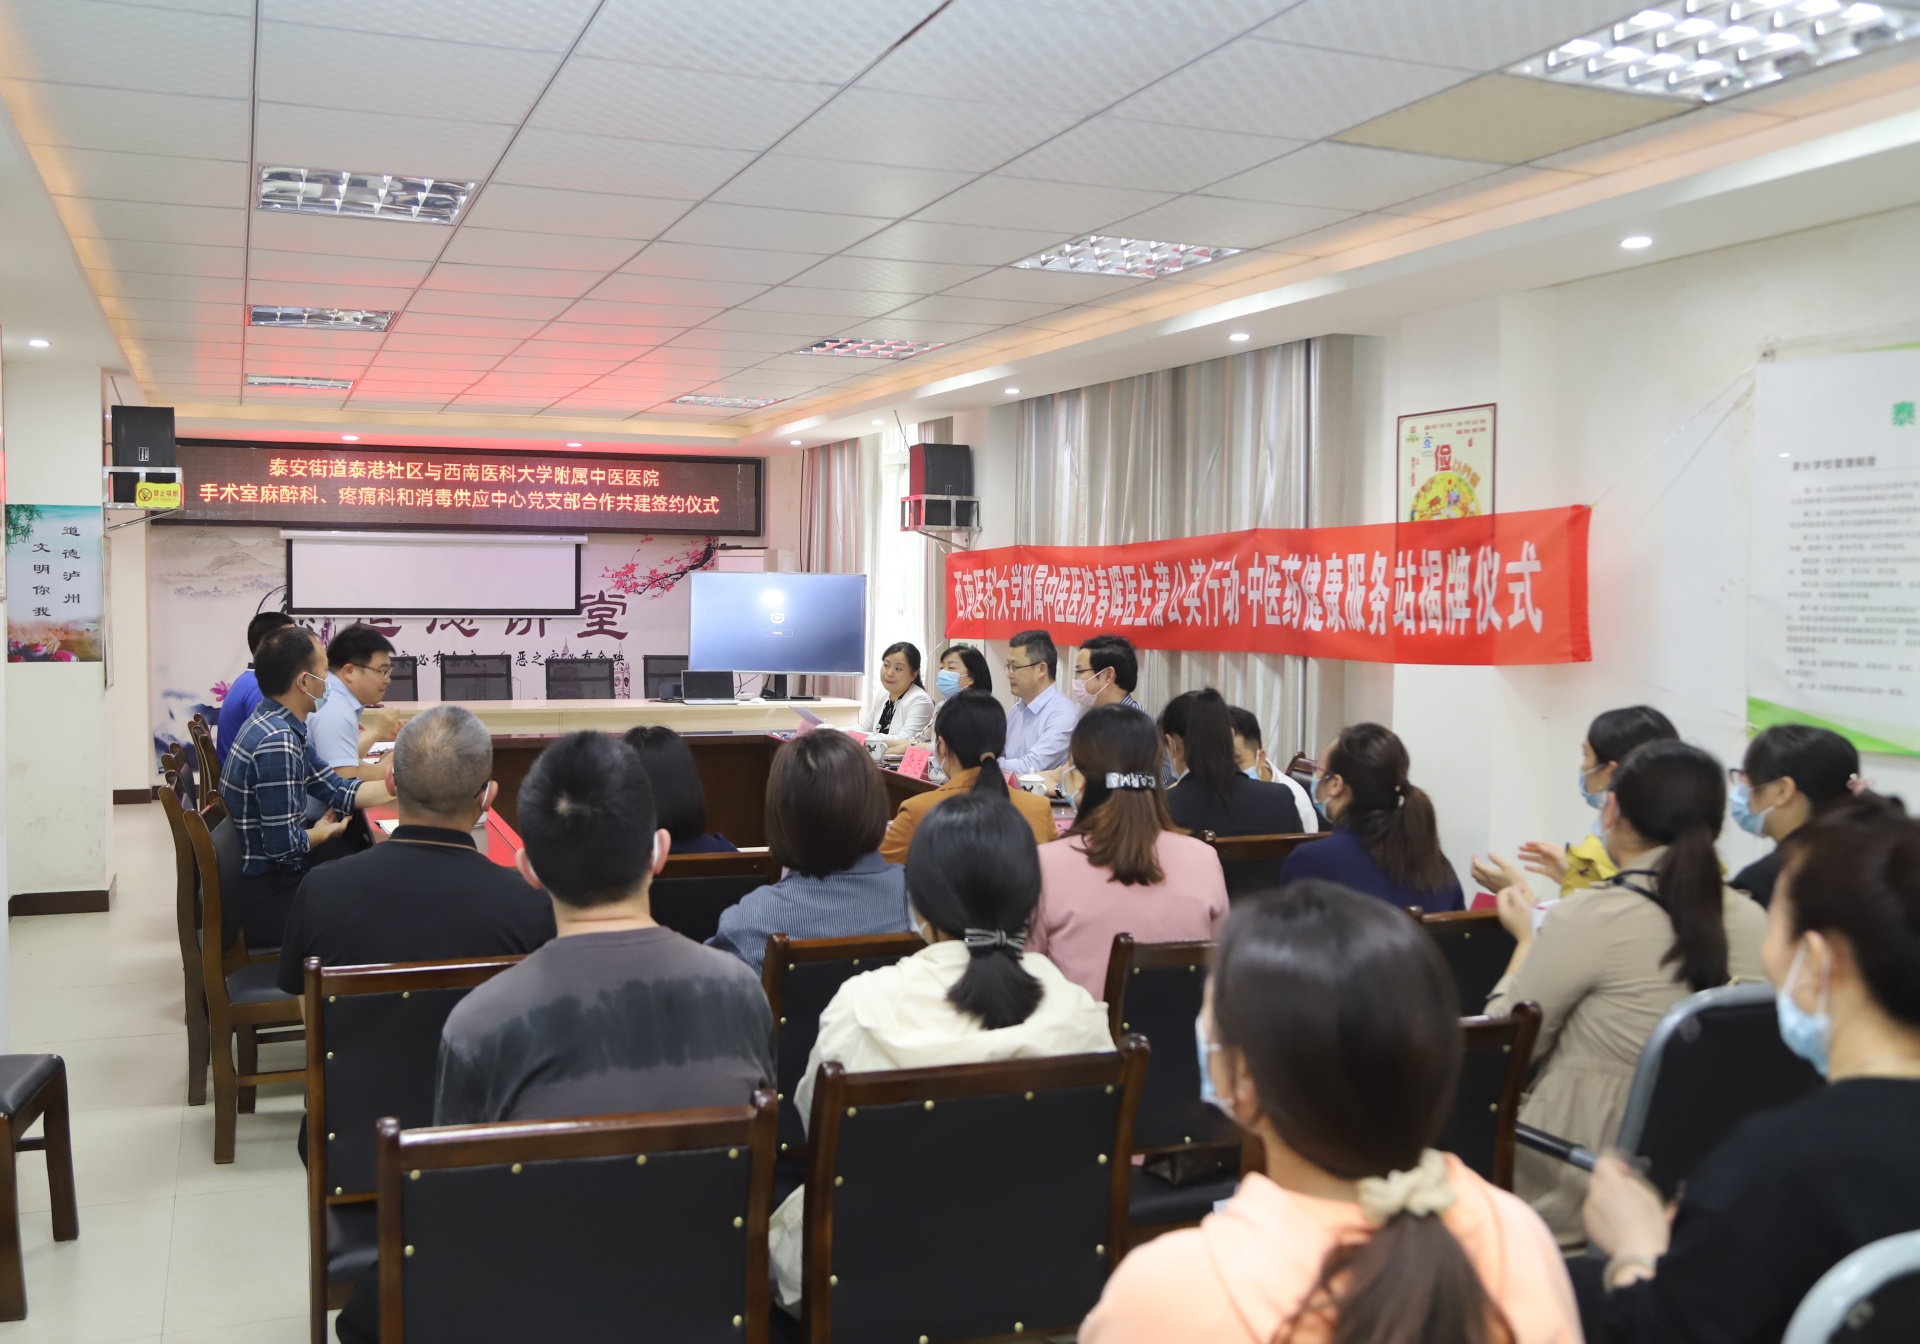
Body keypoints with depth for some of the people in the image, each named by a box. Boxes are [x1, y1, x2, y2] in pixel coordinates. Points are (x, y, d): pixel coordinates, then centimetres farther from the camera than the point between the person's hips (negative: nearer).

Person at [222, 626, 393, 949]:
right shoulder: (277, 743, -26)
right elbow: (283, 846, -26)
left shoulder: (275, 725, 4)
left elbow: (337, 790, 8)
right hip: (263, 900, -9)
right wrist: (326, 831, -6)